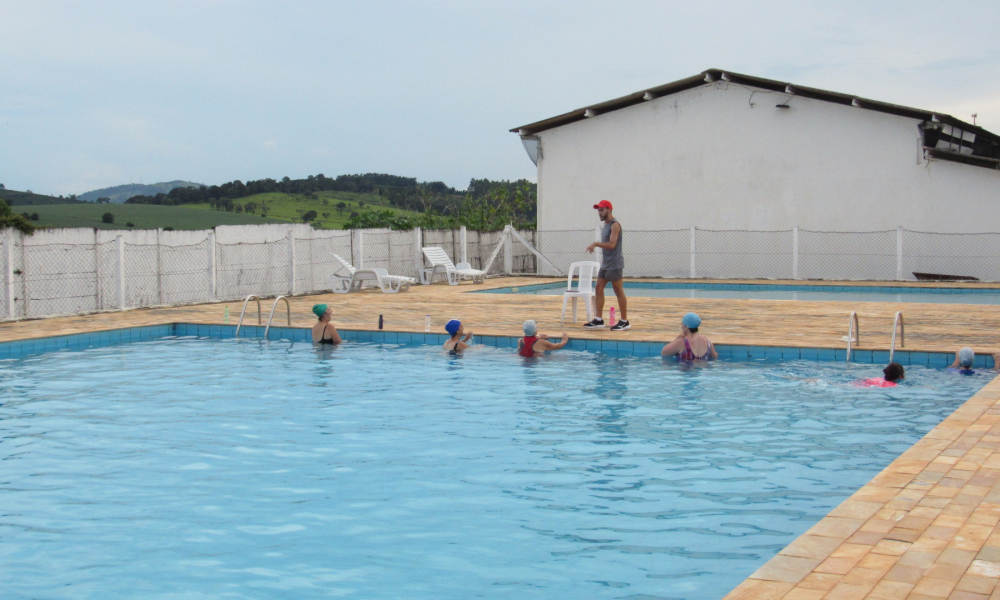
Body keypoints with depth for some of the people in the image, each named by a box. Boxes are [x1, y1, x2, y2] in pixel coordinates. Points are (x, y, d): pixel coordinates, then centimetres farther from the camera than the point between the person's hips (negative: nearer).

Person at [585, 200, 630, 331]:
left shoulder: (615, 225, -13)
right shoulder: (606, 224, 15)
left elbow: (611, 244, -23)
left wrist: (596, 244, -23)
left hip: (614, 264, -9)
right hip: (605, 264, 9)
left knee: (619, 292, -2)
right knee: (598, 289, 5)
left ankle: (624, 321, 5)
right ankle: (598, 320, 7)